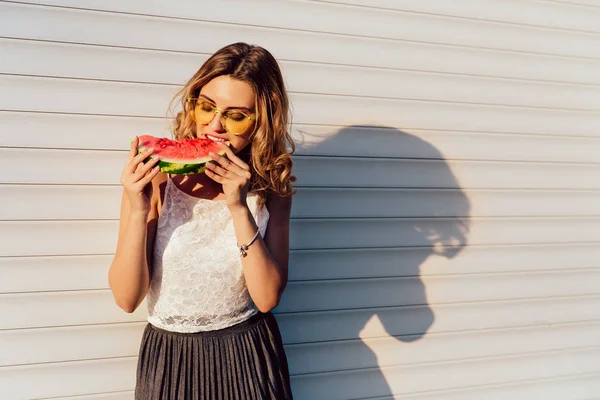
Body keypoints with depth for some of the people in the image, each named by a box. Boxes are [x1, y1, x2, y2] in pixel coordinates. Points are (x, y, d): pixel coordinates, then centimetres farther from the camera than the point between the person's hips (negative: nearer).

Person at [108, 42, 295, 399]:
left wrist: (239, 208, -24)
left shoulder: (271, 186, -8)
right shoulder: (156, 177, -12)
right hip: (168, 356, 0)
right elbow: (127, 298, -13)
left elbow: (267, 297, -15)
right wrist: (138, 210, -25)